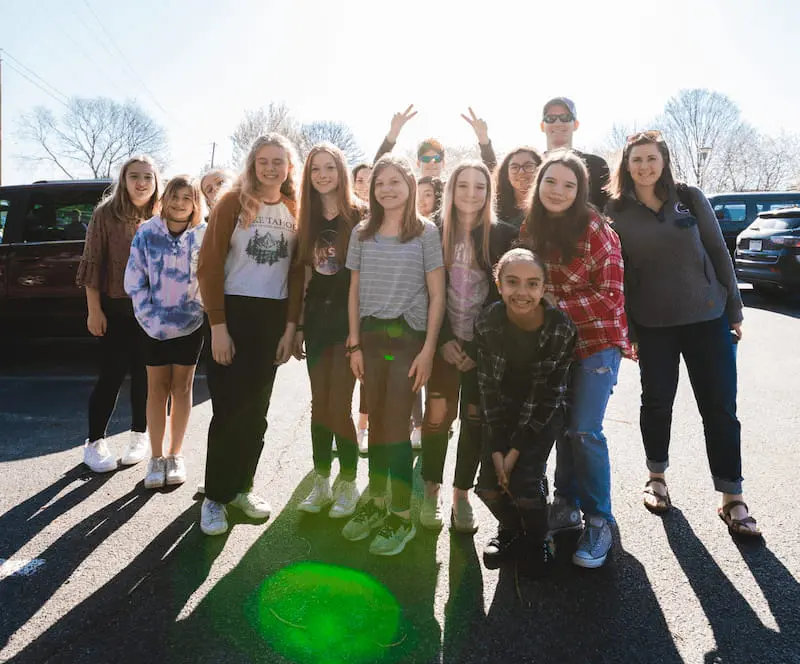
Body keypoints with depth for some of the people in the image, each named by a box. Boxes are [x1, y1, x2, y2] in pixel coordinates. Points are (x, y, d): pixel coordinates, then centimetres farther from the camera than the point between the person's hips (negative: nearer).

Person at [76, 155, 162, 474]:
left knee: (144, 374, 9)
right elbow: (92, 264, -5)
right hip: (115, 308, -2)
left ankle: (139, 436, 24)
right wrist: (94, 310, -8)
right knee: (112, 374, 0)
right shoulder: (106, 213, -4)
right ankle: (94, 443, 15)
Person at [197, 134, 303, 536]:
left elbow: (298, 274, 7)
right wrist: (218, 326, -14)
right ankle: (215, 496, 13)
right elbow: (209, 266, -9)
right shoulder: (233, 203, -4)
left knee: (256, 410, 10)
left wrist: (291, 326, 0)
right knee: (229, 409, -3)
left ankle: (242, 486, 25)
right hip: (232, 312, -4)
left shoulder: (295, 212, 7)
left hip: (273, 318, 4)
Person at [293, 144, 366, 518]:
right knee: (319, 403, 8)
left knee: (338, 405, -5)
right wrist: (297, 325, 8)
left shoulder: (360, 216, -4)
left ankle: (348, 483, 13)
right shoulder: (307, 220, 10)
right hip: (316, 319, 5)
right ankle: (321, 481, 20)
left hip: (348, 318, -4)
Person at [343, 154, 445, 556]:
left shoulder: (426, 232, -1)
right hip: (370, 334, 3)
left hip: (407, 335, -3)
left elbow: (437, 296, -3)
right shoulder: (362, 233, 9)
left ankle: (402, 516, 8)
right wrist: (355, 344, 4)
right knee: (376, 420, 8)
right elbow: (355, 292, 10)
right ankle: (376, 502, 23)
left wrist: (428, 349, -9)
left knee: (396, 423, -4)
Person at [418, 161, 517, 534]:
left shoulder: (501, 235, 0)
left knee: (474, 418, 4)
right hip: (445, 342, 0)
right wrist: (444, 340, -9)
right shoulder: (436, 234, 1)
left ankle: (462, 495, 18)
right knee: (437, 415, 3)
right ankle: (432, 490, 19)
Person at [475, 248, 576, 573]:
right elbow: (488, 388, -12)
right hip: (502, 410, 2)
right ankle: (511, 529, 27)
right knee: (489, 485, -8)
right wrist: (496, 449, -15)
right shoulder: (487, 322, -19)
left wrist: (516, 449, -18)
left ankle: (536, 539, 17)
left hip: (543, 413, -2)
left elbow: (548, 396, -18)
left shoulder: (562, 328, -24)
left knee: (523, 483, -16)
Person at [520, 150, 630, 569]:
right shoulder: (530, 228, 2)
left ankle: (599, 522, 9)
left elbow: (611, 295, -14)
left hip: (596, 342, -5)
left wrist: (558, 307, -20)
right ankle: (566, 507, 28)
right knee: (562, 427, 12)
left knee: (584, 431, -8)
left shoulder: (595, 229, -13)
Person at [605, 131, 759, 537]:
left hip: (707, 318, 1)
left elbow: (718, 253, 4)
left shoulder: (690, 199, 2)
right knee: (657, 402, 9)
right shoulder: (617, 211, 0)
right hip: (652, 325, 0)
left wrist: (734, 310, 1)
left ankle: (732, 499, 13)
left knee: (719, 406, 2)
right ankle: (656, 477, 30)